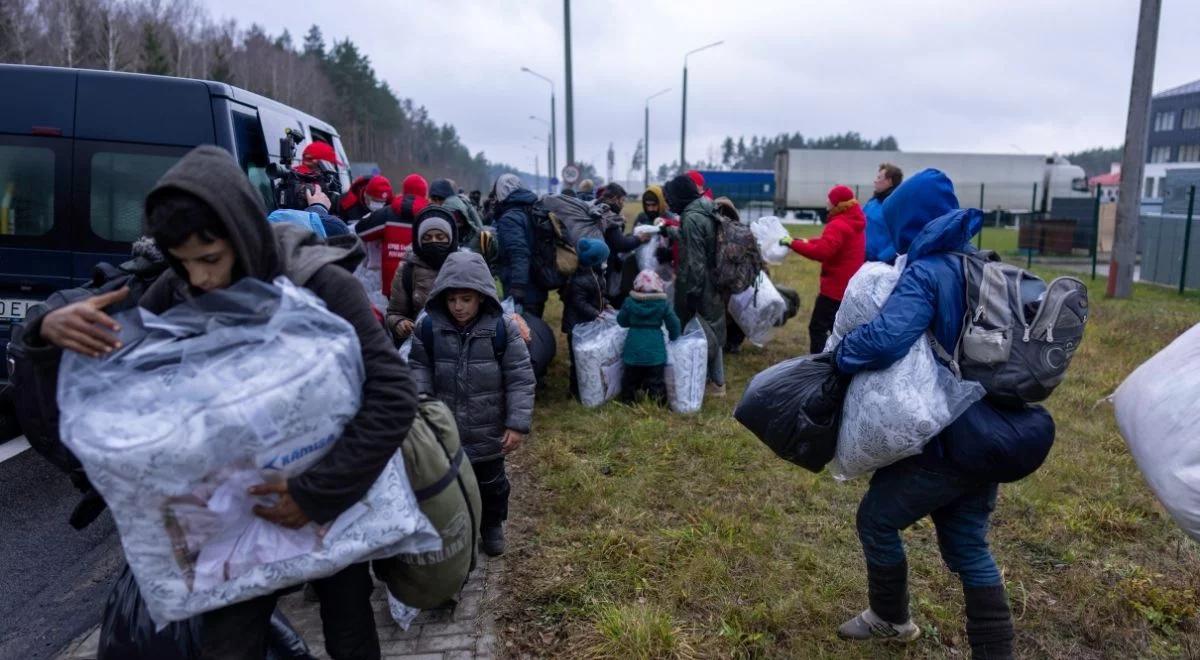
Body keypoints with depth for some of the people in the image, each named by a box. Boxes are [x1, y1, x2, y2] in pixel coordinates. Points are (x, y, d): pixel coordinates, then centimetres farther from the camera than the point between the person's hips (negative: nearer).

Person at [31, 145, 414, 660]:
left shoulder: (321, 285, -23)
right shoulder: (177, 291, -8)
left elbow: (395, 397, -28)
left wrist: (318, 492, -31)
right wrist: (54, 330, -22)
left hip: (333, 500, -2)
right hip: (241, 506, 3)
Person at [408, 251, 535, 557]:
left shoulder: (502, 329, -16)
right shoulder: (429, 328, -10)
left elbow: (520, 379, -13)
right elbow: (419, 371, -1)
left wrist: (518, 424, -16)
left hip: (488, 430, -1)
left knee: (491, 481, 20)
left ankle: (492, 526, 45)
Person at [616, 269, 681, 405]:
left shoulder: (629, 302, -5)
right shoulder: (663, 303, -8)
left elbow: (621, 321, 7)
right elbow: (675, 325, -3)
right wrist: (672, 337, 15)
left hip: (633, 349, 1)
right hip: (655, 350, -1)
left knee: (630, 380, 18)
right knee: (655, 382, 8)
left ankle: (628, 403, 29)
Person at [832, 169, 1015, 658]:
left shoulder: (927, 273, -19)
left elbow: (885, 339, -34)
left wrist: (839, 356, -17)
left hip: (941, 439, -8)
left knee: (877, 520, 13)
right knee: (969, 548, 17)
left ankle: (890, 619, 32)